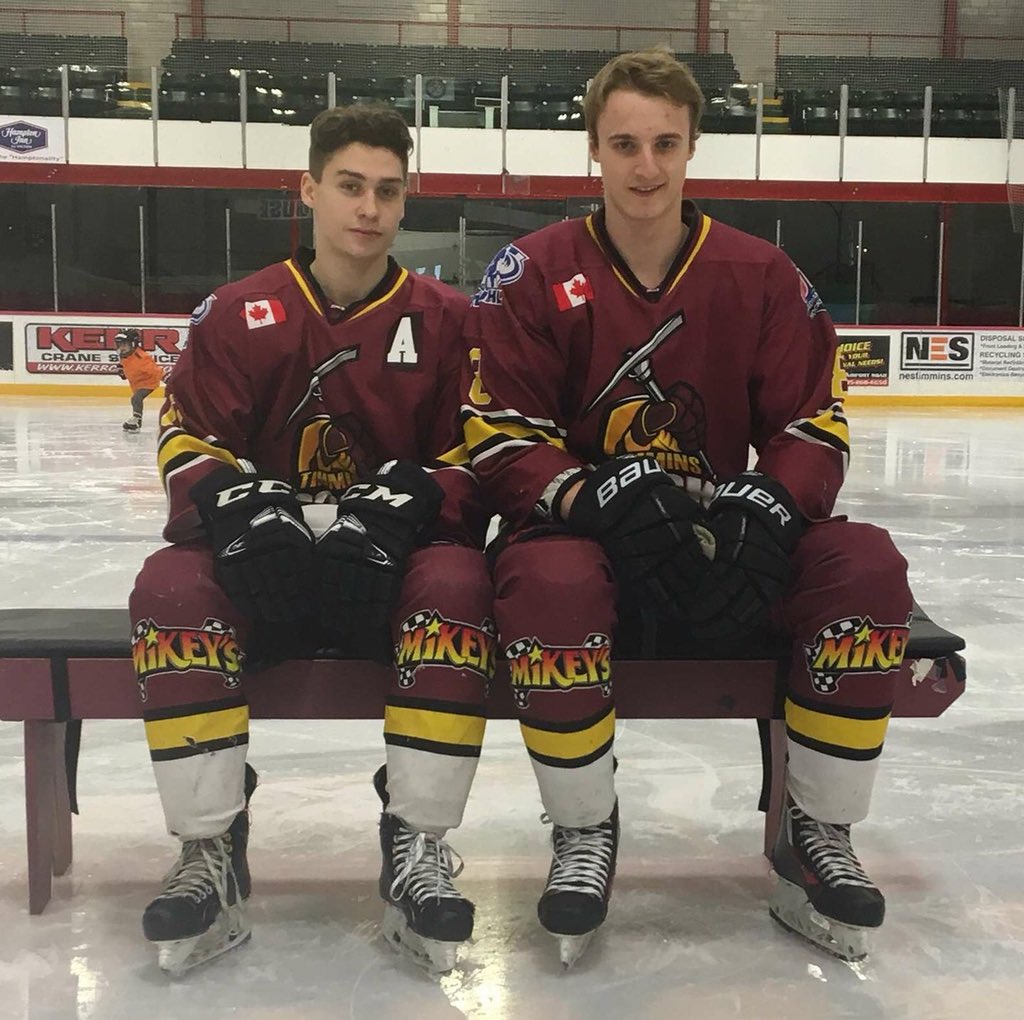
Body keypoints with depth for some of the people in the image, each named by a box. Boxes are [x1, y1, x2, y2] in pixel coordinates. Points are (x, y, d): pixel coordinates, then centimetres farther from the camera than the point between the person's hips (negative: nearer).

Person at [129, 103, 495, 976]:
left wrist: (408, 502, -20)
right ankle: (211, 849, -18)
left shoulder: (447, 318, 4)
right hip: (262, 562, 1)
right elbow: (189, 445, 2)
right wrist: (234, 500, -21)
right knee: (172, 585, -29)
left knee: (459, 581, -33)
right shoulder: (238, 316, 5)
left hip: (396, 564, 0)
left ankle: (417, 846, -21)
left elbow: (476, 463, 0)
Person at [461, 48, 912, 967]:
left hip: (729, 535, 3)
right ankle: (584, 832, -10)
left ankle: (817, 834, -5)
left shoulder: (762, 276, 2)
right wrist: (596, 497, -26)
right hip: (580, 528, -2)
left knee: (867, 565, -23)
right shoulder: (533, 275, -3)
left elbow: (815, 421, 2)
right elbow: (501, 439, -7)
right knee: (548, 583, -37)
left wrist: (770, 506, -20)